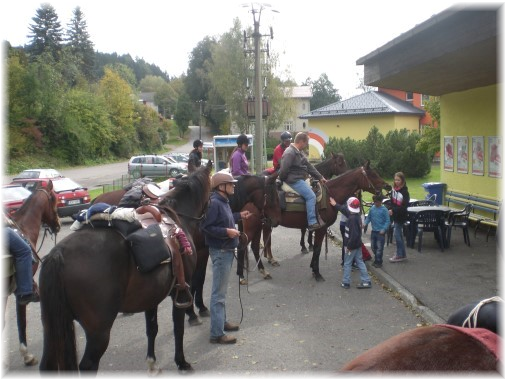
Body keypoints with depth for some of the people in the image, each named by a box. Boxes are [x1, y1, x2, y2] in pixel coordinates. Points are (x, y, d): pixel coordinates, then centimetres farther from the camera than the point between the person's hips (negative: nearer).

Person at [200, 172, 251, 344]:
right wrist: (227, 231, -29)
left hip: (227, 250, 10)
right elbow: (206, 227, -25)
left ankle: (221, 321, 35)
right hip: (220, 252, -10)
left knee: (221, 289, 21)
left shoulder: (223, 201, 9)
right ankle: (217, 334, 3)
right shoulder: (214, 203, -21)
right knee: (219, 293, -4)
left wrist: (239, 215, 18)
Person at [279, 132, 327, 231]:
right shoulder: (290, 153, -18)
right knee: (311, 196, -20)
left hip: (300, 179, 11)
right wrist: (281, 180, -6)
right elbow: (284, 170, -21)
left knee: (315, 191, 14)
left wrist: (320, 177, 10)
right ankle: (312, 223, -20)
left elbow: (309, 166, 15)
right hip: (294, 181, -11)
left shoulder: (299, 152, 15)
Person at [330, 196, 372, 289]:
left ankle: (346, 283, 13)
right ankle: (366, 281, 16)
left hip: (353, 246, -9)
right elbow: (344, 210, 21)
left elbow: (354, 235, -28)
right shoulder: (356, 216, 4)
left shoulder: (352, 219, -25)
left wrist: (349, 246, -21)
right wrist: (335, 205, 24)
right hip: (357, 244, 9)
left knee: (347, 264, 5)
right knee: (360, 262, 14)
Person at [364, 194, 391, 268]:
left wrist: (383, 229, -18)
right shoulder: (372, 209, 2)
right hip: (373, 231, 6)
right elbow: (368, 217, 11)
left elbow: (388, 221, -10)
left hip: (381, 231, -6)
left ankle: (378, 262, 9)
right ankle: (377, 259, 32)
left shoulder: (384, 209, -12)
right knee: (373, 246, 15)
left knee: (379, 247, -3)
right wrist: (365, 224, -6)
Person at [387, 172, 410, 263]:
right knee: (399, 235, 14)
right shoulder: (393, 189, 3)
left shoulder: (405, 192, -17)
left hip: (401, 216, -7)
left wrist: (393, 210, -27)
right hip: (395, 215, 7)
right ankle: (402, 254, 24)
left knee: (397, 234, -5)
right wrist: (390, 209, -8)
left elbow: (404, 206, -20)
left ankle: (400, 255, 6)